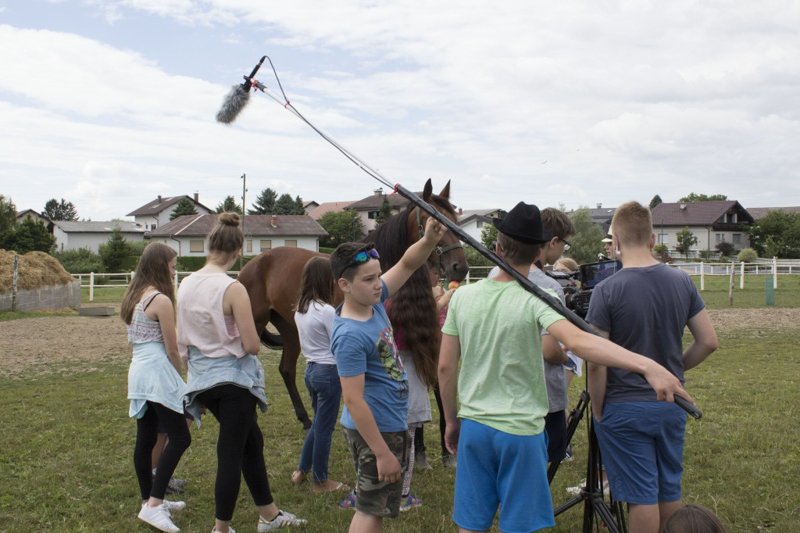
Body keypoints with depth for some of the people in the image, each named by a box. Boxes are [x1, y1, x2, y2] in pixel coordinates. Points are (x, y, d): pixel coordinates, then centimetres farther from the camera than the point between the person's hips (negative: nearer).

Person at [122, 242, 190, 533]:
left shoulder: (133, 296, 12)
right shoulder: (161, 300, -14)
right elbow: (172, 349, -11)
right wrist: (181, 373, 6)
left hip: (138, 370, 9)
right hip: (157, 372, -9)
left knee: (145, 439, 13)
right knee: (179, 437, -6)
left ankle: (150, 501, 23)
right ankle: (153, 505, -11)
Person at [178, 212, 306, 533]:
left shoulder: (186, 286, 1)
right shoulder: (233, 289, -19)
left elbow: (182, 341, 7)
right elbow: (252, 345, -19)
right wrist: (246, 341, 2)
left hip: (202, 378, 7)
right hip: (234, 378, -7)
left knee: (251, 439, 21)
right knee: (231, 453, 4)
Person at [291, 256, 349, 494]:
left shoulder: (300, 309, 5)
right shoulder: (326, 311, -20)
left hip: (311, 369, 8)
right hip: (329, 372, -8)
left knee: (318, 422, 23)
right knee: (324, 428, 5)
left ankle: (302, 470, 32)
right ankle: (320, 481, 18)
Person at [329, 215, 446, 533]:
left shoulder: (374, 300, -3)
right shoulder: (350, 336, -27)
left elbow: (407, 264, 4)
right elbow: (354, 401, -26)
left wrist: (429, 240, -18)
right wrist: (383, 453, -24)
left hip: (393, 423, 9)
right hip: (375, 429, -9)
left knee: (374, 506, 20)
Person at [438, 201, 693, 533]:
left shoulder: (463, 297, -2)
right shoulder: (535, 300, -15)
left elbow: (445, 367, 2)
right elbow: (577, 340, -33)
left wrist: (452, 421, 15)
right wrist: (647, 366, -40)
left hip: (473, 427, 4)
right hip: (520, 431, -4)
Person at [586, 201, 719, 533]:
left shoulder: (607, 291, -16)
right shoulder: (682, 282, -1)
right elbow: (709, 342, 3)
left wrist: (597, 412, -4)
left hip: (624, 409, -5)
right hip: (672, 406, 5)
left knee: (642, 496, 4)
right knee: (670, 492, 18)